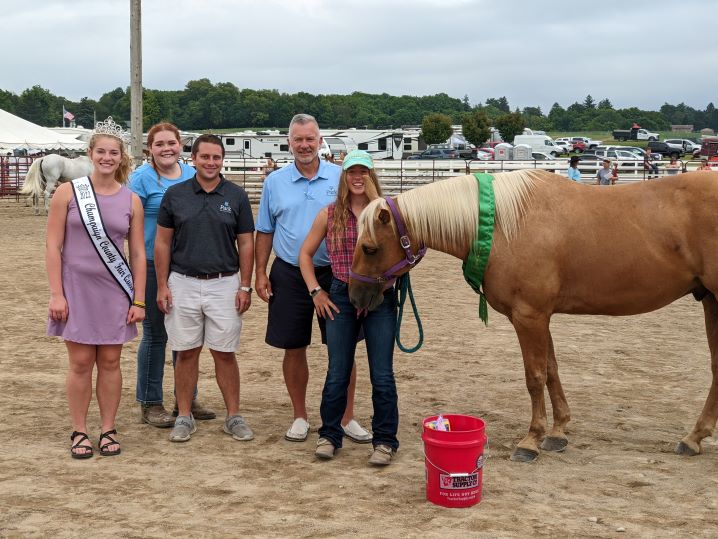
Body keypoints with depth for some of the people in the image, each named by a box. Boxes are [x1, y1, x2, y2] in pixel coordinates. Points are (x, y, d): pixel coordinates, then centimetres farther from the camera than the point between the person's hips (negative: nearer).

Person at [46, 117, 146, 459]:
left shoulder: (131, 200, 2)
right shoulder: (68, 193, -3)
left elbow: (138, 254, 5)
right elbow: (53, 246, -4)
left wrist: (138, 300, 1)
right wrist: (56, 294, -9)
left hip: (114, 291, 2)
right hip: (76, 289, -1)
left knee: (110, 361, 7)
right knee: (81, 363, 3)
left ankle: (108, 430, 18)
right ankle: (79, 432, 14)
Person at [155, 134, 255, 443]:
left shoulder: (236, 196, 1)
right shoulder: (175, 195, 2)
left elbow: (246, 243, 4)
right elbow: (163, 242, 5)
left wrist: (245, 286, -2)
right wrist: (162, 285, -1)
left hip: (224, 284, 0)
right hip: (183, 283, 1)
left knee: (225, 353, 5)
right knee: (186, 352, 6)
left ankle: (233, 416, 14)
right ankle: (184, 417, 17)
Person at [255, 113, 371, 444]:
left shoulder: (340, 178, 1)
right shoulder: (274, 182, 5)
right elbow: (265, 232, 9)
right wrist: (260, 273, 2)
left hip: (334, 273, -1)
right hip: (289, 276, 1)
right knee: (294, 349, 7)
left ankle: (346, 418, 17)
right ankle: (300, 417, 23)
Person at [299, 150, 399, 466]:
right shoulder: (330, 214, 4)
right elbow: (305, 254, 11)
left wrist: (374, 197, -21)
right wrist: (315, 291, 2)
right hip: (341, 298, 1)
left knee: (382, 375, 2)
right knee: (337, 374, 9)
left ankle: (385, 440, 15)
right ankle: (329, 435, 24)